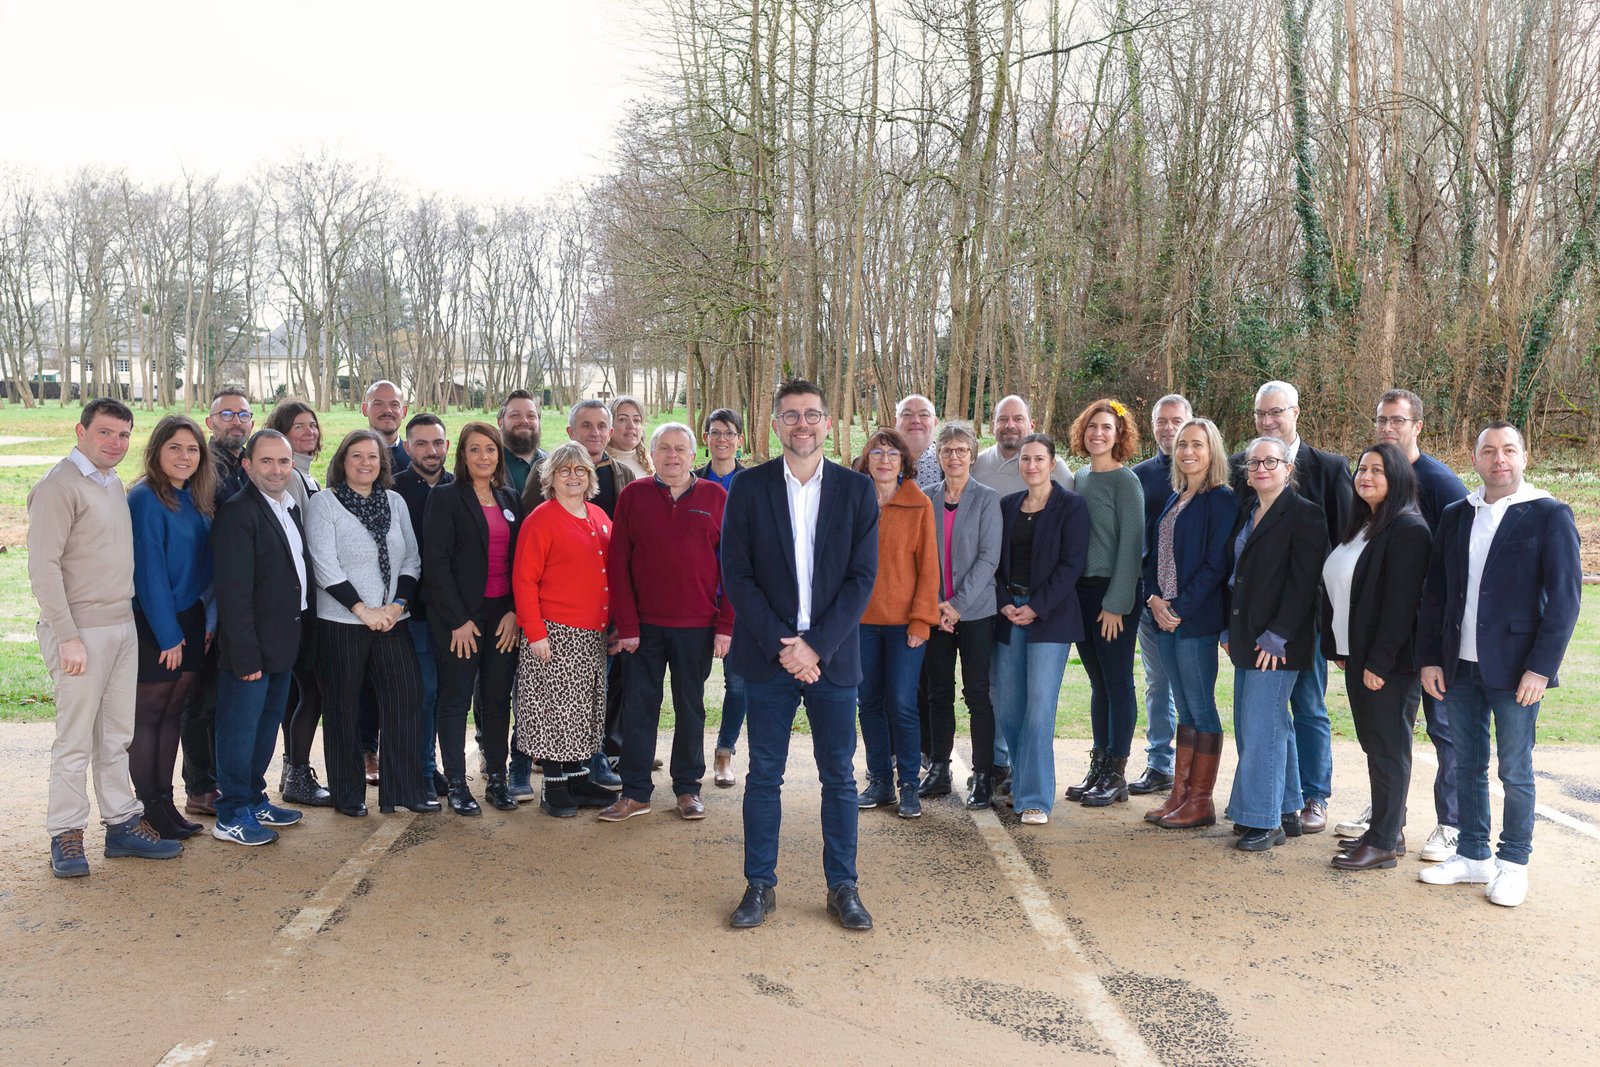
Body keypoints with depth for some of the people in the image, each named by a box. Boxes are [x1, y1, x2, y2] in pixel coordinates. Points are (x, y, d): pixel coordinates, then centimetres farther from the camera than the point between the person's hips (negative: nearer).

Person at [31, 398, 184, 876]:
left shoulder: (113, 484, 14)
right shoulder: (60, 486, -11)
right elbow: (43, 567, -15)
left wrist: (128, 617, 11)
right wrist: (67, 636, -18)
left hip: (123, 627, 7)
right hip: (80, 632, -7)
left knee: (116, 736, 13)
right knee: (75, 740, 0)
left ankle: (123, 824, 21)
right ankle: (66, 836, 11)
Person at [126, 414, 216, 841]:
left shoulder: (195, 499, 8)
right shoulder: (145, 498, -14)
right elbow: (149, 570, -17)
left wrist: (209, 619, 3)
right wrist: (169, 634, -16)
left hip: (190, 622, 7)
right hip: (155, 626, -7)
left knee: (173, 712, 12)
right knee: (148, 715, 4)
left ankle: (165, 802, 20)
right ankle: (147, 807, 13)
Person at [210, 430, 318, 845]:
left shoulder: (290, 509, 11)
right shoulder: (238, 512, -16)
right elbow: (234, 591, -21)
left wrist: (305, 628, 11)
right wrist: (246, 655, -23)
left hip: (283, 642, 9)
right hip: (250, 646, -9)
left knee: (267, 725, 19)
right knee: (240, 729, 2)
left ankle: (254, 799, 32)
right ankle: (231, 815, 13)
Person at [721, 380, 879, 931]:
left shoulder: (856, 489, 2)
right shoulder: (749, 487, 0)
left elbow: (862, 576, -2)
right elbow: (736, 575, -3)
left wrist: (817, 646, -11)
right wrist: (781, 644, -11)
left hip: (833, 655, 1)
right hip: (768, 655, 0)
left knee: (839, 777, 8)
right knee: (764, 775, 7)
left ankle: (843, 886, 20)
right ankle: (760, 885, 20)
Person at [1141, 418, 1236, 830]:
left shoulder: (1221, 500, -7)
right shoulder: (1174, 500, 16)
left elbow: (1217, 564, -14)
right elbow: (1154, 556, 15)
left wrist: (1181, 608, -16)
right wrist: (1154, 599, -1)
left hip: (1196, 620, -7)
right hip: (1165, 619, 7)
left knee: (1201, 708, -1)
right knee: (1185, 710, 13)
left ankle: (1201, 802, 7)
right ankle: (1178, 794, 19)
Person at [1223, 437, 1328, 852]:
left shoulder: (1304, 514, -9)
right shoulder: (1246, 510, 13)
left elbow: (1303, 582, -15)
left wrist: (1277, 636, -18)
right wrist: (1230, 629, 10)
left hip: (1278, 641, -8)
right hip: (1246, 637, 8)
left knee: (1262, 727, -5)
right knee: (1251, 724, 13)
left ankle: (1265, 821, 6)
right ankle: (1286, 812, 25)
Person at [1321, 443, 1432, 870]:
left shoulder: (1408, 529, -15)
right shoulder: (1360, 527, 13)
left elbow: (1400, 601, -20)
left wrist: (1379, 661, -20)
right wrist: (1337, 648, 11)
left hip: (1389, 660, -9)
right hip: (1357, 656, 9)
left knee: (1388, 748, 0)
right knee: (1373, 744, 14)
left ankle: (1384, 843, 9)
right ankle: (1385, 829, 25)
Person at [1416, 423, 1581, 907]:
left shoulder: (1550, 516, -5)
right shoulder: (1456, 516, 9)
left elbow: (1564, 597, -8)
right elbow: (1435, 591, 10)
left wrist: (1541, 667, -14)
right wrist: (1429, 658, 4)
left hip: (1515, 668, -4)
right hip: (1459, 667, 5)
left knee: (1515, 771, 6)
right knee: (1467, 766, 13)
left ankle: (1513, 864, 20)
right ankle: (1473, 856, 25)